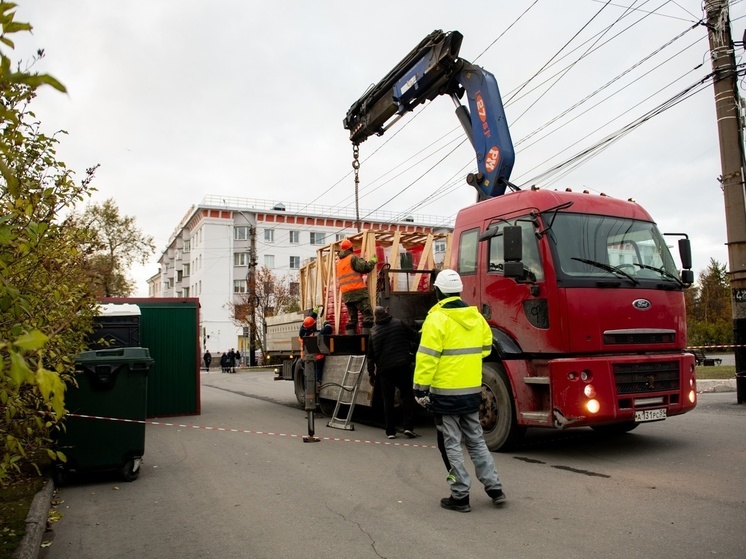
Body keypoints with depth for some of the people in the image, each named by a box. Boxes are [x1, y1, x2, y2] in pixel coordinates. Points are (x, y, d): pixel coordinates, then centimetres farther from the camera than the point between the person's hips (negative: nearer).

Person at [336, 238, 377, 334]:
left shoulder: (338, 262, 19)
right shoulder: (353, 258, -3)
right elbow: (366, 267, -11)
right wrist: (373, 261, 5)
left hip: (345, 294, 7)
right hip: (358, 291, -7)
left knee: (351, 317, 11)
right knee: (368, 314, -7)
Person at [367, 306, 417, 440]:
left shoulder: (373, 332, 7)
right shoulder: (398, 323, 4)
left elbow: (370, 355, 8)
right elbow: (413, 336, 11)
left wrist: (371, 373, 14)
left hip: (384, 368, 1)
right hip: (403, 365, -1)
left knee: (388, 399, 8)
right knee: (407, 395, 9)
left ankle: (390, 431, 8)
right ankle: (408, 426, -1)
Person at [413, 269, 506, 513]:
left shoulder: (437, 319, -15)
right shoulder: (476, 316, 5)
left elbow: (427, 357, -18)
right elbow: (486, 347, 16)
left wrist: (420, 388, -13)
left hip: (446, 393, -6)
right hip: (472, 391, 6)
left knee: (452, 444, 5)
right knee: (476, 440, 18)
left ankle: (460, 496, 11)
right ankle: (495, 488, 21)